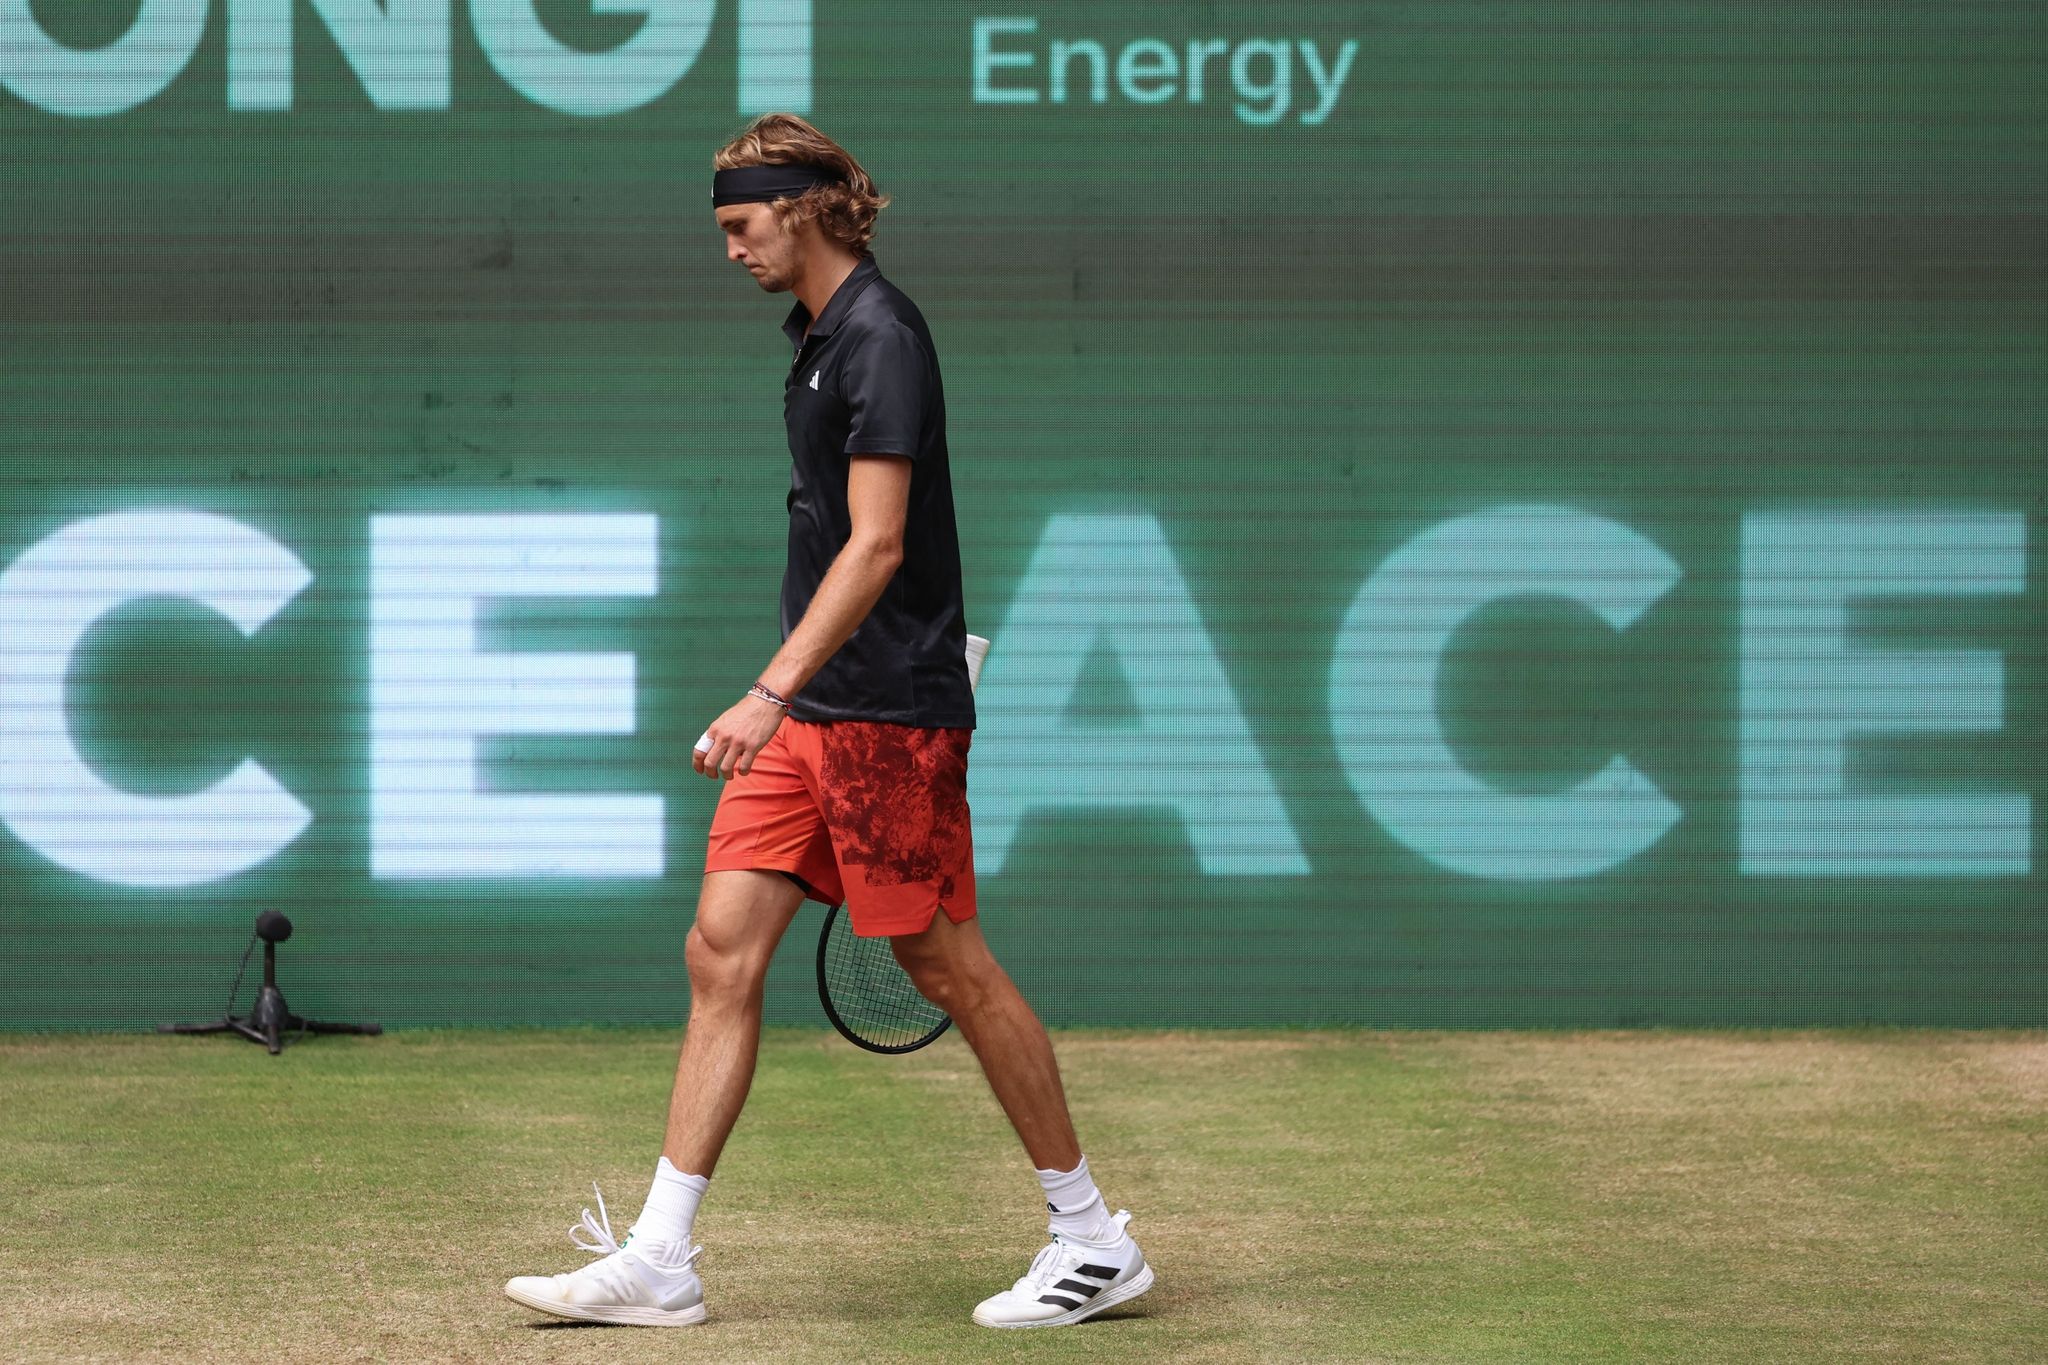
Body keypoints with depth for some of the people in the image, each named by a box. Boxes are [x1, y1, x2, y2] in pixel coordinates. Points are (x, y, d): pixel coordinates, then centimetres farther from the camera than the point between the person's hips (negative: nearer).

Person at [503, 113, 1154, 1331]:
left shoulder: (879, 335, -14)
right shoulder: (817, 333, 15)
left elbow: (877, 545, -23)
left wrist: (771, 694, -29)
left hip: (890, 712, -9)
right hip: (810, 714, 9)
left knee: (950, 966, -2)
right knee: (723, 951, 2)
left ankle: (1094, 1240, 11)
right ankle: (659, 1263, 2)